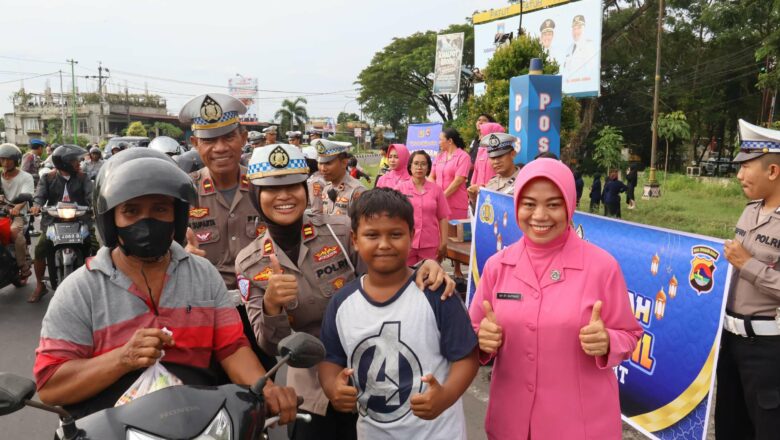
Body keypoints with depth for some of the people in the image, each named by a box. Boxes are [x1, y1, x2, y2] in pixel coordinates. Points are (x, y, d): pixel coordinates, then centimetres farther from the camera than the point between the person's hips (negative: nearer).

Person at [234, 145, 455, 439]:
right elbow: (271, 346, -9)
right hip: (313, 388, 1)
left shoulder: (342, 231, -12)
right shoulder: (249, 264, -6)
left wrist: (424, 271, -31)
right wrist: (271, 306, -29)